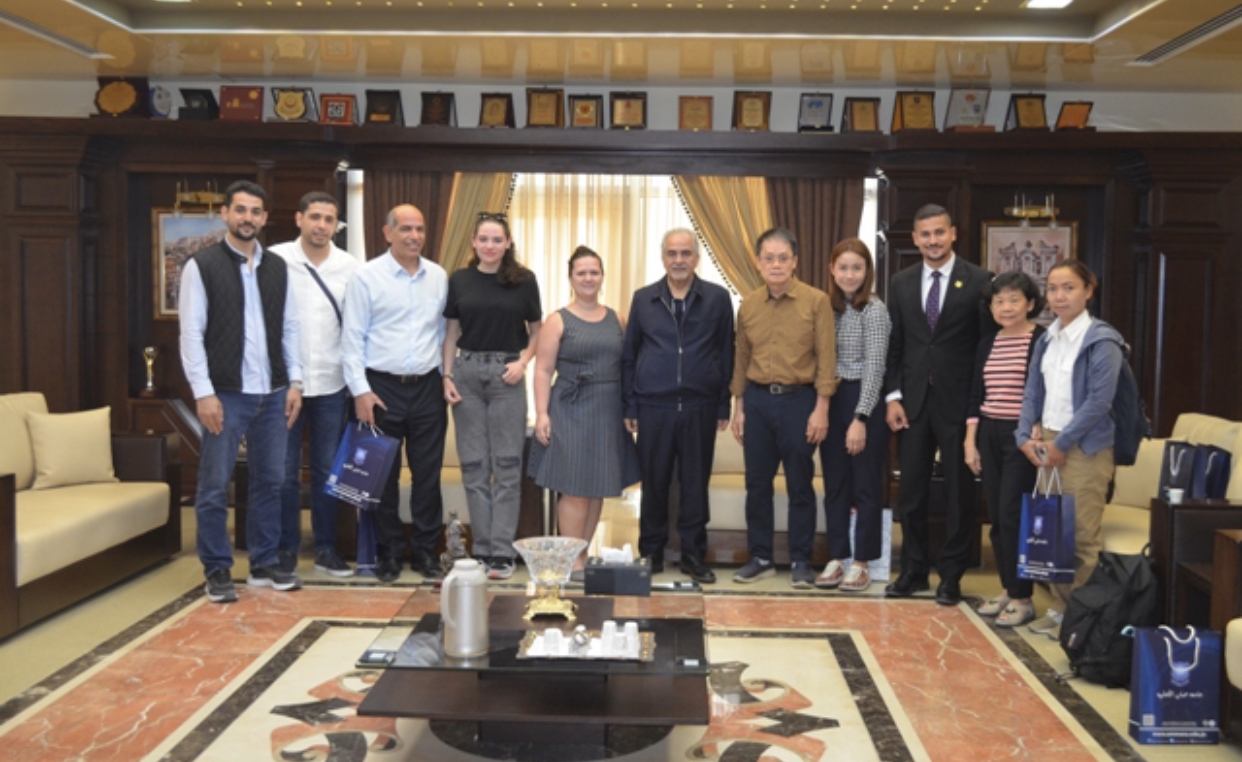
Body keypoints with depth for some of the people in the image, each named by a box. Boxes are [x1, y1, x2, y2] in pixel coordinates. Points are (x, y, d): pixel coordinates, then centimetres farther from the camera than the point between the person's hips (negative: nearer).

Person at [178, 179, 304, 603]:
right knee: (215, 485, 1)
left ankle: (264, 565, 23)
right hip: (225, 394, -4)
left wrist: (294, 382, 5)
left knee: (270, 481, 11)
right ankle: (217, 572, 14)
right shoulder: (202, 266, -3)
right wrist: (204, 393, -13)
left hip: (273, 393, 5)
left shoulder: (277, 268, 11)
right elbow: (191, 333, -7)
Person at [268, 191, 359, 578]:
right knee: (284, 472, 5)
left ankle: (326, 548, 22)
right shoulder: (276, 260, -4)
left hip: (331, 385, 2)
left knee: (327, 470, 11)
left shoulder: (350, 267, 2)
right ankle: (285, 549, 19)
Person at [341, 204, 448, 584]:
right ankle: (389, 553, 18)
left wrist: (448, 376, 10)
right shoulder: (367, 276, -3)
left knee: (428, 474, 6)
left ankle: (425, 550, 18)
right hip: (382, 386, -3)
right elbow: (352, 337, -3)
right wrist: (360, 390, -8)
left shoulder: (438, 276, 8)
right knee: (384, 475, 5)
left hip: (427, 386, 3)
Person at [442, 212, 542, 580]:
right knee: (474, 464, 5)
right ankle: (482, 548, 15)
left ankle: (502, 553, 5)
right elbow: (452, 333, 9)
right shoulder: (460, 280, 6)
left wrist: (523, 362, -8)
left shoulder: (523, 280, 2)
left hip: (507, 374, -2)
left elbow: (536, 331, 8)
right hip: (467, 373, 2)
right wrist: (447, 377, 2)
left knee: (507, 465, -1)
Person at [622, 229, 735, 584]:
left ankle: (693, 556, 17)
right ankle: (651, 553, 20)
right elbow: (629, 354, 10)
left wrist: (724, 405, 4)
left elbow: (726, 354, 8)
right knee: (654, 482, 6)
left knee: (696, 484, 5)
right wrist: (629, 406, 5)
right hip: (653, 405, 1)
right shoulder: (643, 299, 7)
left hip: (700, 407, 0)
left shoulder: (717, 298, 5)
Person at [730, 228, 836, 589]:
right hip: (757, 400, 4)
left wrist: (821, 409, -10)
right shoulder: (748, 305, 7)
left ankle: (801, 562, 16)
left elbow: (826, 358, -5)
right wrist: (738, 407, 12)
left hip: (799, 399, -3)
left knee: (800, 486, 5)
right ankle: (760, 558, 20)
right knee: (757, 484, 8)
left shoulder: (816, 301, -4)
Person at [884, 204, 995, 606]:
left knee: (959, 490, 6)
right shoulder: (901, 283, 8)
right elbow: (895, 345, 9)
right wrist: (893, 396, 1)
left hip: (959, 402, -3)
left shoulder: (979, 281, -3)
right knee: (911, 489, 8)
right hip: (913, 401, 3)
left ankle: (951, 574, 18)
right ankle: (914, 569, 21)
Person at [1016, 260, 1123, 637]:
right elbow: (1033, 391, 14)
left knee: (1082, 535, -3)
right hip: (1046, 441, 7)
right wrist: (1027, 436, 2)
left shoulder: (1102, 340, -9)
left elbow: (1099, 401, -14)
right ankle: (1059, 606, 21)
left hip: (1085, 446, -7)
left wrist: (1061, 443, -13)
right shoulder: (1047, 339, 11)